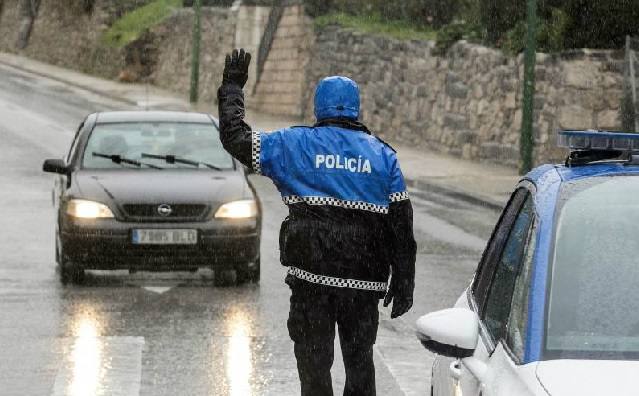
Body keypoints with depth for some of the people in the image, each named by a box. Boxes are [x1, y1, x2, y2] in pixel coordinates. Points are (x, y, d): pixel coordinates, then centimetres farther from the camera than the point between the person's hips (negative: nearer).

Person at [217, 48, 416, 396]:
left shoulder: (295, 145, 0)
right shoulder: (383, 155, 7)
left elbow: (236, 137, 6)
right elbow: (401, 222, 5)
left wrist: (232, 86, 20)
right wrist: (403, 282, 10)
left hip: (312, 277, -2)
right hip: (364, 281, 2)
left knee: (314, 364, 4)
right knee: (360, 361, 14)